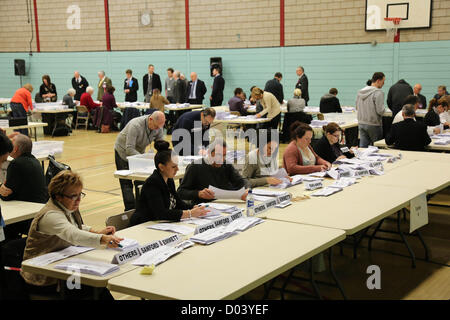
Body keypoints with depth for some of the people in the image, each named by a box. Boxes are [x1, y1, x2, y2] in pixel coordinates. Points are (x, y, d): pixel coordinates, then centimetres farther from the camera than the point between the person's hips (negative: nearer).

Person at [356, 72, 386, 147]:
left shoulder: (360, 92, 6)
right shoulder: (378, 93, -15)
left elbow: (357, 107, 16)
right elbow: (380, 111, -18)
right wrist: (383, 111, 3)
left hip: (361, 123, 6)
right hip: (373, 124, -6)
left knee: (363, 147, 7)